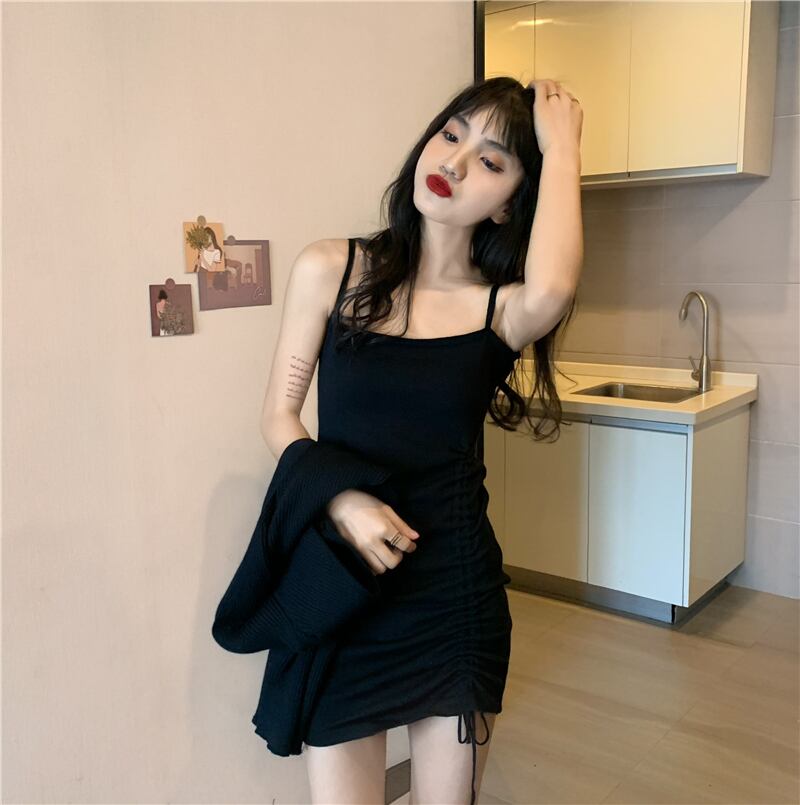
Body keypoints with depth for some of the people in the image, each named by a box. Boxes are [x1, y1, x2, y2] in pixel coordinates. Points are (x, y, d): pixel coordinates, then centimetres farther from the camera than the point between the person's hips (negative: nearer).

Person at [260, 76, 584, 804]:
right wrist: (342, 503, -17)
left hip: (456, 587, 1)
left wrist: (562, 145, -16)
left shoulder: (502, 306, -6)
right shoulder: (330, 270, -4)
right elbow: (279, 417, 0)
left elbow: (552, 290, -31)